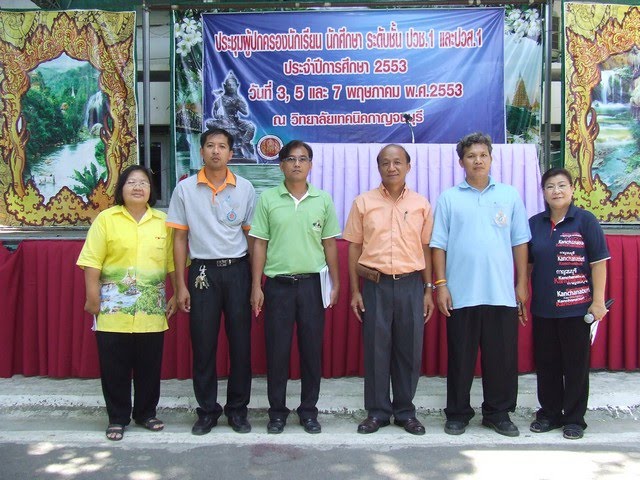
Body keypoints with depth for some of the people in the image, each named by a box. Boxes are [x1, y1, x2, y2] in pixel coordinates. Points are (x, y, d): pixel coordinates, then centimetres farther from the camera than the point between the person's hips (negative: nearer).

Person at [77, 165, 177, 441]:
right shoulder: (106, 219, -1)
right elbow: (92, 262, -4)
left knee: (149, 365, 10)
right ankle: (117, 418, 22)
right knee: (114, 366, 6)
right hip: (113, 308, -2)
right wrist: (93, 298, -8)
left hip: (152, 309, 2)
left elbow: (172, 262, 7)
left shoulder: (163, 221, 6)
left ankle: (146, 413, 28)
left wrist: (175, 295, 6)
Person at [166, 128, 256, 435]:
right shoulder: (185, 189, 2)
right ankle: (207, 410, 20)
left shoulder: (245, 189, 3)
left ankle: (237, 409, 20)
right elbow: (180, 238, 4)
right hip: (202, 271, 0)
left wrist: (256, 283, 1)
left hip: (237, 270, 0)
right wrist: (181, 285, 0)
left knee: (240, 342, 5)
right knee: (203, 344, 5)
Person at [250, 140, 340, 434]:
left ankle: (308, 411, 21)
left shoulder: (323, 200, 4)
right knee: (277, 349, 5)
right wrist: (256, 286, -3)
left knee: (312, 349, 7)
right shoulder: (268, 199, 1)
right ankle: (277, 412, 19)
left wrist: (335, 284, 4)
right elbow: (259, 244, 1)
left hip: (312, 283, 1)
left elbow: (330, 244, 8)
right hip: (277, 284, -1)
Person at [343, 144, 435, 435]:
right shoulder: (363, 202, 3)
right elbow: (354, 247, 4)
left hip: (411, 283, 1)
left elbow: (426, 249, 9)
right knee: (376, 349, 4)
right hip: (375, 284, -1)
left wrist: (428, 290, 5)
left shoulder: (421, 204, 6)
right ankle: (377, 412, 17)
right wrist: (355, 290, 0)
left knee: (409, 350, 6)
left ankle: (405, 411, 21)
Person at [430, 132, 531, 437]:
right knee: (460, 357, 7)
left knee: (502, 356, 8)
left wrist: (522, 283, 5)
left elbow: (519, 242, 9)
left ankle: (499, 413, 23)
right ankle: (458, 414, 21)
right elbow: (438, 244, 3)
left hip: (502, 294, 1)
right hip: (461, 294, -1)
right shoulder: (449, 198, 5)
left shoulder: (509, 195, 8)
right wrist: (440, 284, -4)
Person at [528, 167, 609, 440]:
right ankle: (549, 413, 26)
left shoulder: (585, 221, -5)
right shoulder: (534, 224, 7)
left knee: (576, 364, 6)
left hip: (576, 307, -4)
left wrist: (598, 300, -10)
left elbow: (599, 262, -6)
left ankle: (574, 418, 19)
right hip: (543, 307, 4)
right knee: (546, 362, 11)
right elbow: (527, 263, 14)